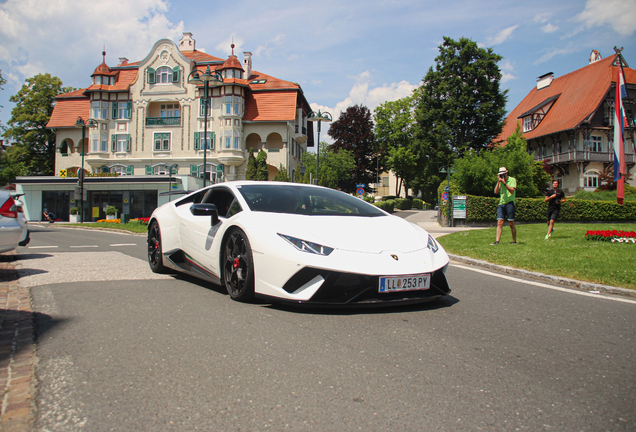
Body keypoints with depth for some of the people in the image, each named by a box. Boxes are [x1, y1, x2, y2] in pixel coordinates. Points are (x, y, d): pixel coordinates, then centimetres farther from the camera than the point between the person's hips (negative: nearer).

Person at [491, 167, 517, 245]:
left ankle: (514, 241, 10)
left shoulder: (512, 180, 1)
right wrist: (498, 181, -4)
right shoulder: (500, 181, 15)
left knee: (511, 223, 0)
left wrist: (504, 183, -17)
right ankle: (497, 241, -9)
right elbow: (496, 192, 4)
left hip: (509, 203, -4)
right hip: (501, 204, 4)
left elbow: (512, 191, -12)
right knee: (499, 222, -5)